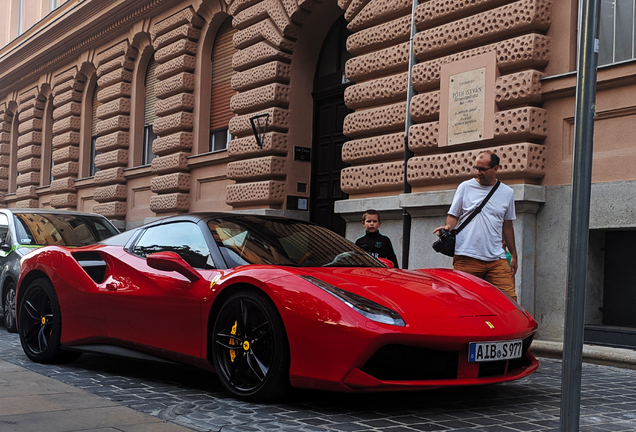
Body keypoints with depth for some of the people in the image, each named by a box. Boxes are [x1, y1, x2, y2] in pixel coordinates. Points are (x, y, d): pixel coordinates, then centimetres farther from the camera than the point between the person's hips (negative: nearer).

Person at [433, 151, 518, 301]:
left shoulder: (507, 193, 14)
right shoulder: (465, 187, 6)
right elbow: (453, 215, 10)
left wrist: (514, 255, 22)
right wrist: (448, 227, -13)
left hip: (496, 259, 2)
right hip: (466, 257, -2)